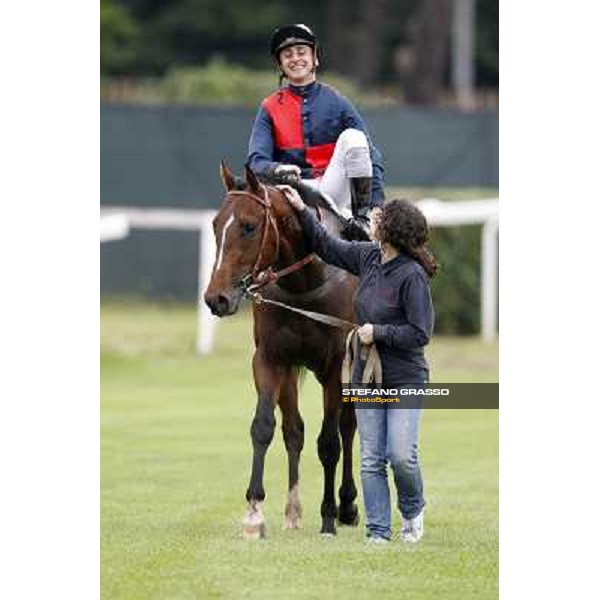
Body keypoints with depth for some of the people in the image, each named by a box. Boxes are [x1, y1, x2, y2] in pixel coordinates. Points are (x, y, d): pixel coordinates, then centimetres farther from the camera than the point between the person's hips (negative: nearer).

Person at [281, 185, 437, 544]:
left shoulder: (412, 275, -18)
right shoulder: (368, 258, 4)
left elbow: (420, 334, -18)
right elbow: (327, 246, 20)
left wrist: (378, 332, -17)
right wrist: (302, 212, 18)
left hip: (405, 380, -7)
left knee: (401, 456, -11)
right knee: (371, 460, 4)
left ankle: (413, 510, 17)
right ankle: (378, 531, 8)